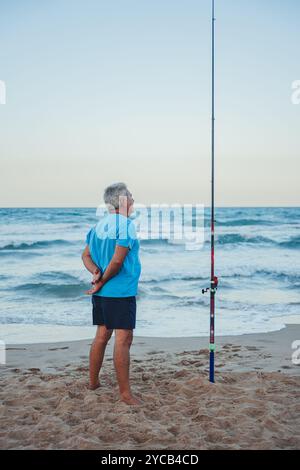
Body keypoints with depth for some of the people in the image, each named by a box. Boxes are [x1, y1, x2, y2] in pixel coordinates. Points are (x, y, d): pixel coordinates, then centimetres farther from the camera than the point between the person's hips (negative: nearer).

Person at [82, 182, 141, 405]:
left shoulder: (100, 224, 12)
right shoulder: (126, 225, -14)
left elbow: (86, 255, 13)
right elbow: (117, 261, -19)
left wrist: (97, 272, -3)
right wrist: (102, 282, -8)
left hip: (101, 293, 9)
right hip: (121, 292, -9)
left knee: (102, 335, 17)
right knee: (123, 340, -5)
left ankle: (93, 382, 28)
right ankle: (125, 392, -2)